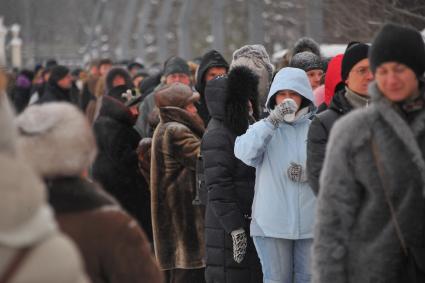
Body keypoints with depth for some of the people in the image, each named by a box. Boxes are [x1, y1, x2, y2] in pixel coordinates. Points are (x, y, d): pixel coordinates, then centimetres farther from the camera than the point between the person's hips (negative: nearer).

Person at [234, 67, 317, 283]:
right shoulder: (264, 129, 6)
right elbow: (244, 152, -14)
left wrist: (310, 173, -17)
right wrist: (272, 121, -20)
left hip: (310, 223, 1)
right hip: (272, 223, -1)